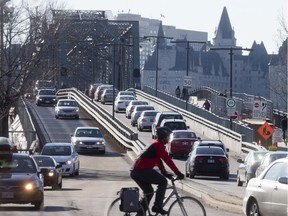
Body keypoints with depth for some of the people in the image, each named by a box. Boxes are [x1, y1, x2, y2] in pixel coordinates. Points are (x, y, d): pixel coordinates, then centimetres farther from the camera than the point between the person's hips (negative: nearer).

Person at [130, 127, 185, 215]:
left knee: (149, 192, 19)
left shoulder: (155, 144, 24)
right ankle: (157, 206, -10)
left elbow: (159, 161, 30)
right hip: (142, 170, -10)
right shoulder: (159, 145, -8)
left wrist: (165, 173, 24)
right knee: (163, 182, -7)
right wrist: (178, 173, -12)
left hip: (135, 171, 10)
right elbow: (168, 160, -14)